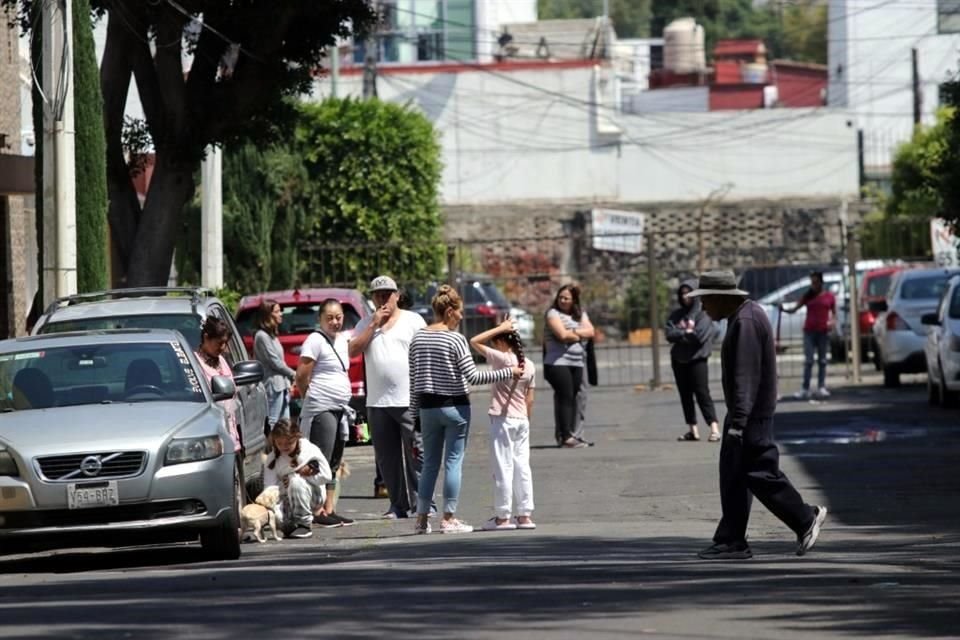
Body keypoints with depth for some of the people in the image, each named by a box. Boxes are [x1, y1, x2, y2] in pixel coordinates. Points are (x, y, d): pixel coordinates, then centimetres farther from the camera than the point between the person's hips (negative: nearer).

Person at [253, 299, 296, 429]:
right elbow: (274, 362, -13)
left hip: (282, 386, 10)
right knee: (273, 424, -11)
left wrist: (288, 383, 9)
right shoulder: (262, 336, -12)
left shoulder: (272, 335, 16)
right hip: (273, 385, -10)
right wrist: (293, 374, -2)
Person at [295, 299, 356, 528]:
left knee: (333, 463, 11)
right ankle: (318, 511, -11)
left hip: (340, 409, 9)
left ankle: (329, 509, 15)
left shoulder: (341, 340, 16)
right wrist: (311, 398, -2)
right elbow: (301, 376, -12)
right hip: (321, 410, -9)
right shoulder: (315, 341, -10)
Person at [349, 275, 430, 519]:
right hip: (377, 402, 4)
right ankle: (398, 505, 11)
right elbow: (353, 350, 2)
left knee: (417, 453, -9)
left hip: (409, 400, -4)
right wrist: (374, 325, -4)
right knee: (387, 458, 5)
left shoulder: (413, 321, 5)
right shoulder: (366, 324, 15)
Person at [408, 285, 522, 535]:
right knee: (453, 461, 2)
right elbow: (473, 376, -15)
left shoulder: (418, 339, 5)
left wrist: (415, 410, 15)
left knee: (430, 463, 12)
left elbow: (414, 379, 8)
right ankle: (449, 519, 2)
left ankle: (422, 518, 10)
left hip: (428, 407, 5)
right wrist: (509, 372, -9)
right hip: (455, 407, -5)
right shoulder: (455, 339, -12)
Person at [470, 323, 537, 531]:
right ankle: (524, 515, 9)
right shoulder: (529, 365, 6)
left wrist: (500, 328, -6)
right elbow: (529, 399, 10)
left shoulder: (502, 359, -13)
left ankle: (503, 517, 0)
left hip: (502, 420, -6)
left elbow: (475, 342, -11)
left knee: (503, 467, -2)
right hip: (522, 420, 6)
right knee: (522, 467, 8)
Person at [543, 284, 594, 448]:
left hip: (576, 363, 6)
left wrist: (572, 332, -10)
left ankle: (571, 433, 5)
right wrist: (579, 335, 1)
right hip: (558, 362, -6)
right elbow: (562, 334, -15)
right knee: (565, 397, -11)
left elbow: (590, 331, 3)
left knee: (573, 398, 3)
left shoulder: (581, 314, 16)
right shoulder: (553, 313, -2)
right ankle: (566, 436, -13)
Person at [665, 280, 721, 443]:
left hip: (697, 359, -6)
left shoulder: (703, 314, -6)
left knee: (702, 393, -13)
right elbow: (669, 334, -2)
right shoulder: (677, 314, 10)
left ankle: (714, 429, -16)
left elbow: (700, 336, -17)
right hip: (679, 360, 6)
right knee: (685, 395, 8)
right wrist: (687, 332, -13)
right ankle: (692, 430, 13)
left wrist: (680, 334, -7)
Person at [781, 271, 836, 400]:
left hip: (823, 331, 0)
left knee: (822, 361, 6)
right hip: (809, 331, 0)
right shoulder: (808, 296, 7)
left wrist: (833, 322, -10)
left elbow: (834, 313, 10)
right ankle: (805, 389, -6)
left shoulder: (829, 297, 5)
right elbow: (795, 309, 3)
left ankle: (821, 388, 10)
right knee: (808, 361, -4)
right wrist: (784, 309, -15)